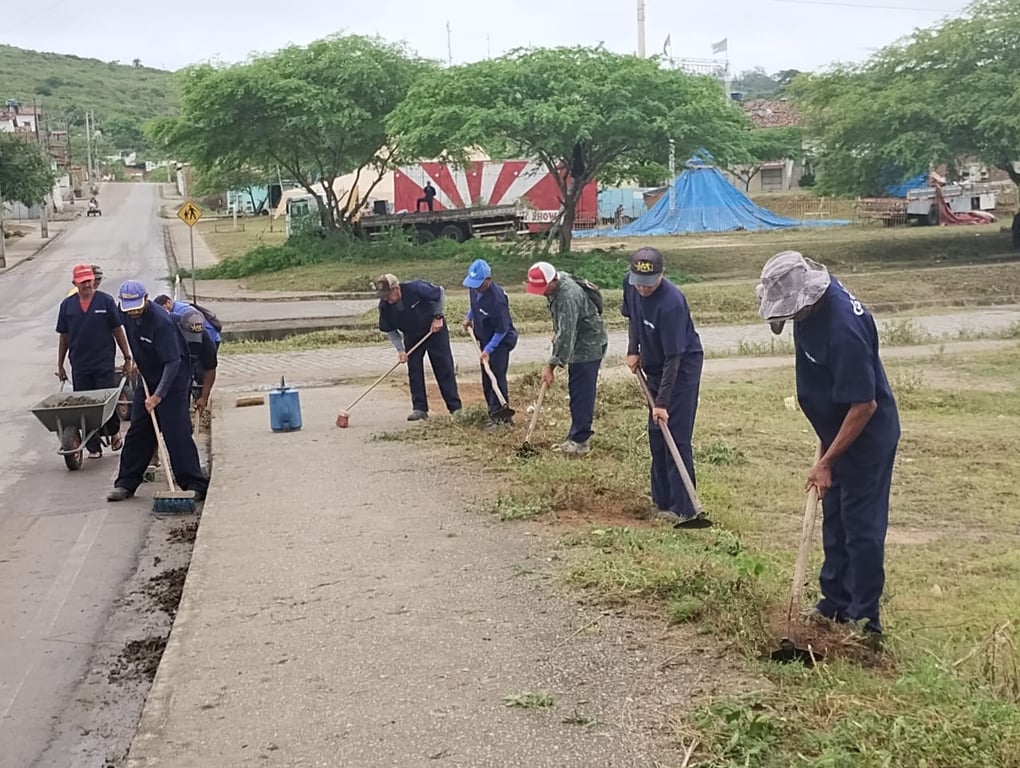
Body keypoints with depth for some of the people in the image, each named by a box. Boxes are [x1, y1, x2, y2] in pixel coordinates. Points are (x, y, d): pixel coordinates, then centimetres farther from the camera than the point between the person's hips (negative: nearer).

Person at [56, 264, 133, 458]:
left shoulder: (106, 301, 0)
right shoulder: (67, 305, 6)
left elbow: (118, 331, 3)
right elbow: (63, 337, 11)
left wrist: (127, 358, 2)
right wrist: (60, 366, 12)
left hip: (104, 364, -2)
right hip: (79, 366, 2)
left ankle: (114, 431, 27)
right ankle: (93, 446, 11)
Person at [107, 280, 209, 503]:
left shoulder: (161, 322, -27)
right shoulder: (128, 316, -3)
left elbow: (173, 362, -29)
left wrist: (158, 395, -31)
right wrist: (136, 361, 15)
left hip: (172, 382, -7)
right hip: (147, 380, 7)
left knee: (176, 433, -10)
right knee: (137, 432, 9)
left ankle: (196, 486, -5)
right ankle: (126, 484, 17)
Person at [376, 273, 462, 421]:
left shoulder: (416, 288, -31)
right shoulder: (384, 306, -20)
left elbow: (441, 293, -15)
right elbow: (390, 330, -7)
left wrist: (438, 317, -16)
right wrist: (400, 350, -18)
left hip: (435, 328, -3)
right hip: (411, 336, 3)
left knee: (444, 367, -2)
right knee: (414, 370, -3)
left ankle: (455, 407, 1)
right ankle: (419, 408, 3)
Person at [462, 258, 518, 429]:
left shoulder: (497, 299, -33)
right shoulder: (475, 289, -9)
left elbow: (502, 330, -25)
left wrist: (488, 350, -24)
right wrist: (469, 317, 7)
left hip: (500, 341, -8)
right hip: (485, 338, 9)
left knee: (497, 376, -10)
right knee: (486, 378, 14)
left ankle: (501, 416, -3)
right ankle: (493, 410, 25)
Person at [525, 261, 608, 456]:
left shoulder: (568, 296, -30)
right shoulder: (555, 287, 0)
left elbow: (566, 335, -31)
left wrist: (552, 365, -27)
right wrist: (556, 332, 16)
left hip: (589, 346, -10)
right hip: (577, 345, 10)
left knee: (582, 394, -7)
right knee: (576, 391, 15)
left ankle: (580, 441, -2)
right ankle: (577, 436, 23)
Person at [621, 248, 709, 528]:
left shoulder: (671, 302, -32)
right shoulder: (630, 284, -9)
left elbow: (674, 357, -29)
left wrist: (662, 402, -29)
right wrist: (633, 350, 2)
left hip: (683, 367, -8)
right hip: (655, 366, 8)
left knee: (676, 436, -12)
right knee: (656, 434, 13)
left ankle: (684, 509, -9)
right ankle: (662, 499, 25)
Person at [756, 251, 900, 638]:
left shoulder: (843, 329, -33)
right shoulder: (813, 302, -5)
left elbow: (863, 406, -29)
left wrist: (826, 462, -23)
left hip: (866, 436, -10)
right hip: (837, 432, 10)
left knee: (862, 529, -2)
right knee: (835, 522, 17)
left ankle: (864, 620, 8)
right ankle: (835, 605, 30)